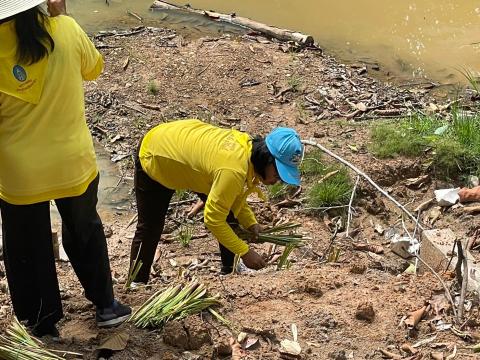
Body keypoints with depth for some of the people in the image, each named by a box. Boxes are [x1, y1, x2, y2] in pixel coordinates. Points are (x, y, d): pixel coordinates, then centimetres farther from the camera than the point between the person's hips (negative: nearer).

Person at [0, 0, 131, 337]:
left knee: (28, 251, 20)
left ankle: (44, 326, 35)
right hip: (73, 164, 2)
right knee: (85, 232, 28)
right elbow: (94, 68, 6)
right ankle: (106, 305, 41)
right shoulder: (65, 30, -17)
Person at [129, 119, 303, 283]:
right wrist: (245, 252, -26)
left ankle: (230, 270, 17)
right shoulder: (233, 170, -42)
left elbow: (234, 194, 1)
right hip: (153, 156, -8)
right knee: (149, 228, 5)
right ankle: (137, 284, 22)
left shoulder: (250, 146, -17)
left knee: (228, 213, 3)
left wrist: (251, 223, -12)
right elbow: (213, 218, -33)